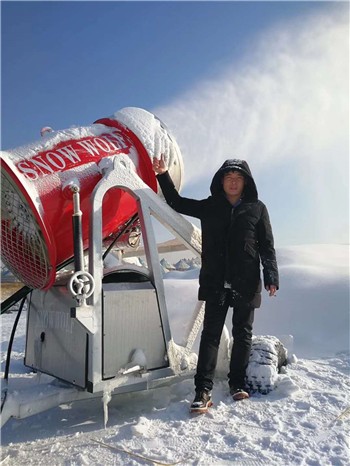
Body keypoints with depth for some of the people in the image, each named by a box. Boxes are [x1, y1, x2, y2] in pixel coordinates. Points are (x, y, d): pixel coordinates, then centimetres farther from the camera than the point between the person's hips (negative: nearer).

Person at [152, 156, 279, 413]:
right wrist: (164, 175, 7)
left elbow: (267, 246, 4)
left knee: (243, 335, 11)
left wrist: (271, 277, -3)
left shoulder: (257, 208, 4)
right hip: (215, 283, 0)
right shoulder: (209, 207, 8)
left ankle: (238, 382, 28)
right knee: (211, 334, 0)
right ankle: (203, 390, 4)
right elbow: (177, 203, 15)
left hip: (247, 284, 0)